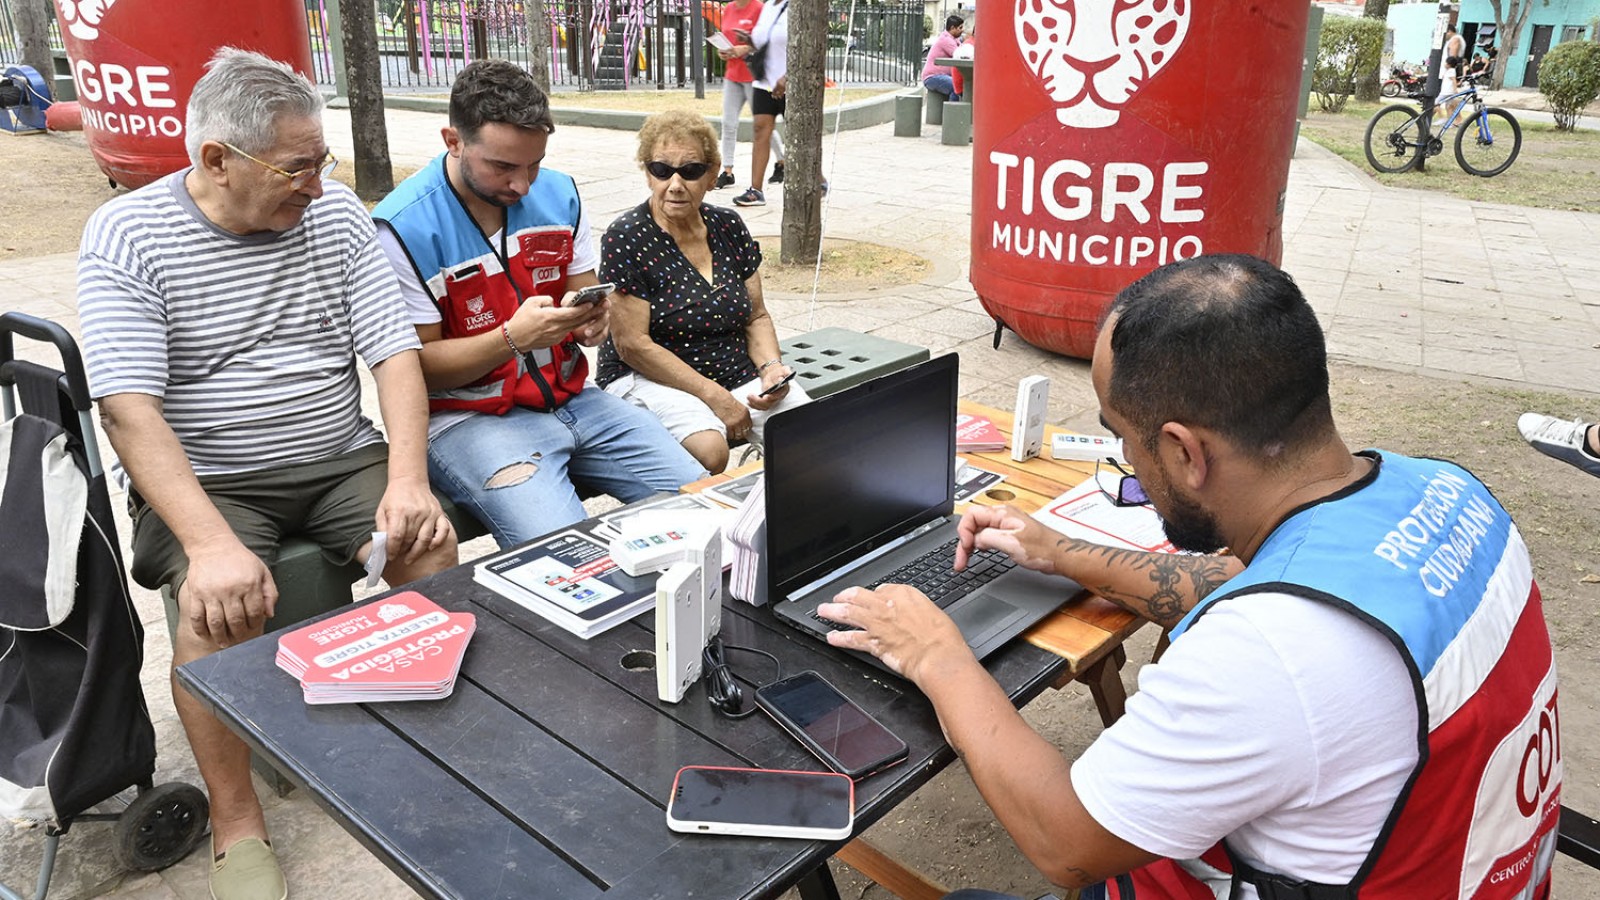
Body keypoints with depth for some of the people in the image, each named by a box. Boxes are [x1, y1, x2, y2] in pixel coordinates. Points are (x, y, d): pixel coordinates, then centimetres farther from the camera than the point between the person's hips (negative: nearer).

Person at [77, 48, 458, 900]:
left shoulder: (335, 213, 2)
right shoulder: (126, 235, -8)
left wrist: (408, 480, -18)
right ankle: (237, 822, -5)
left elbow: (396, 353, -2)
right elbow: (130, 409, -16)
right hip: (205, 479, -2)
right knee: (216, 604, -29)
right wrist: (213, 543, -30)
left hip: (342, 461, 3)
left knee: (434, 550, -22)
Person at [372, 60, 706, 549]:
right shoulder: (403, 226, -12)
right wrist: (513, 338, -26)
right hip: (469, 416, -5)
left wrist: (592, 318, -12)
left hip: (570, 397, 6)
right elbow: (417, 366, -10)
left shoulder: (559, 192, 5)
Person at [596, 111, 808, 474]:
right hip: (650, 378, -5)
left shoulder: (729, 227, 8)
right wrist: (714, 396, -17)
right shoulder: (626, 239, -9)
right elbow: (633, 345, -14)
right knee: (709, 450, -34)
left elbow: (756, 318, 14)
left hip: (737, 373, 5)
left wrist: (771, 367, -7)